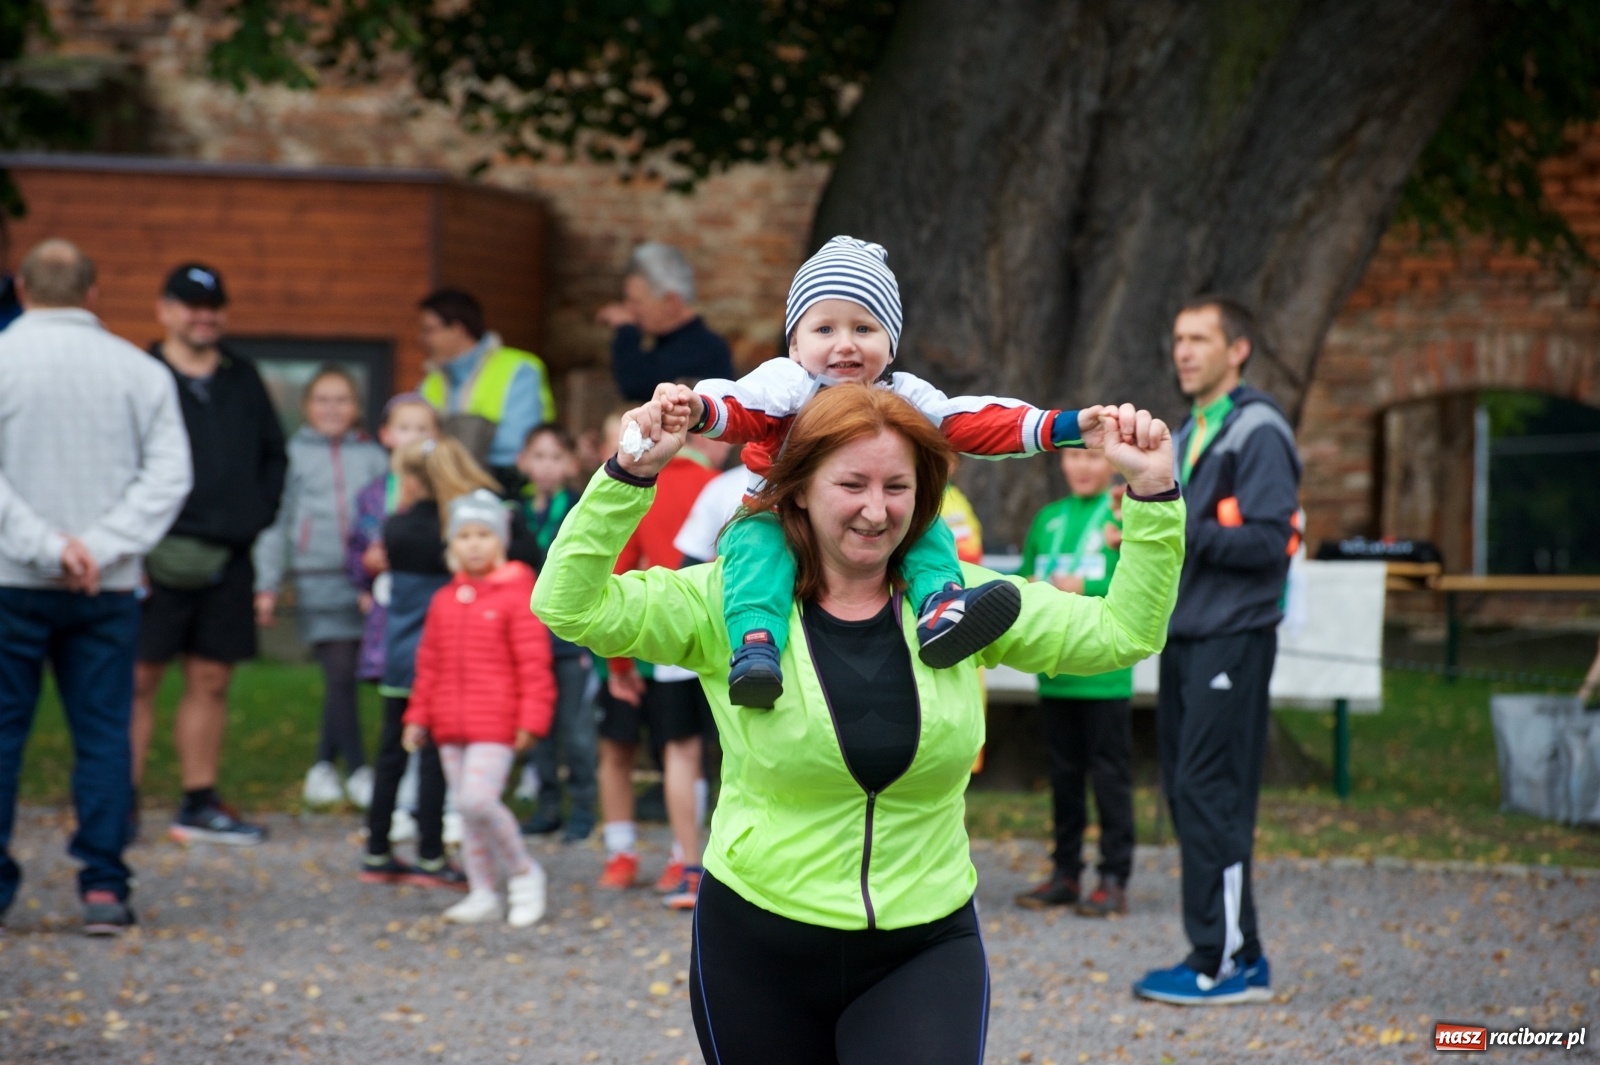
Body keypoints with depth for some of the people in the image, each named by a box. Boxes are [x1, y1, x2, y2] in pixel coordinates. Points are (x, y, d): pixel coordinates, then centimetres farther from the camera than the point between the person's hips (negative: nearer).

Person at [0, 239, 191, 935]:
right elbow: (170, 476, -3)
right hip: (108, 590, 2)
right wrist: (102, 546, -8)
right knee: (104, 734, 5)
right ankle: (103, 887, 2)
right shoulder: (140, 370, 4)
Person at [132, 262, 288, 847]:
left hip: (228, 556, 5)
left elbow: (274, 455, 20)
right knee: (137, 678, -4)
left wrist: (257, 515, 7)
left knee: (211, 682, 9)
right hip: (159, 556, -5)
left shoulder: (243, 380, 14)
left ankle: (200, 804, 16)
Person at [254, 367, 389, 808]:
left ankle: (324, 766, 15)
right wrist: (267, 585, 6)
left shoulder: (372, 457, 12)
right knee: (339, 673, -8)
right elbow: (274, 520, 10)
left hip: (366, 577, 2)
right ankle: (357, 771, -3)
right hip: (317, 578, -2)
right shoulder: (294, 454, 9)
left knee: (343, 679, 2)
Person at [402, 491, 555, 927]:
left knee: (478, 800, -18)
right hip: (451, 726, 6)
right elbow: (428, 664, 17)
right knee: (466, 808, 9)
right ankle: (483, 894, 18)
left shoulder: (516, 595, -5)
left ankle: (523, 872, 2)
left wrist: (532, 719, -11)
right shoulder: (444, 601, 12)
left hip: (496, 723, -6)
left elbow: (534, 662, -7)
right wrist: (418, 717, 14)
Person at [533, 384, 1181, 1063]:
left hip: (926, 951, 1)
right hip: (758, 952, 0)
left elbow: (1121, 633, 3)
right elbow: (568, 606, -15)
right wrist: (630, 473, -23)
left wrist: (1152, 496, -7)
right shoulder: (729, 603, -6)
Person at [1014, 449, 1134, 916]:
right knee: (1063, 773, 11)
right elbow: (1026, 578, 17)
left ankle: (1114, 880, 0)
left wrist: (1085, 589, -17)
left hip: (1104, 672, -5)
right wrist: (1031, 589, -4)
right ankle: (1066, 873, 18)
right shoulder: (1048, 519, 13)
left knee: (1109, 773, -2)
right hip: (1053, 668, 5)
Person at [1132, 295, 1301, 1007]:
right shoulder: (1189, 435, 20)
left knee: (1210, 795, -10)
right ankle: (1241, 956, 14)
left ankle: (1221, 961, -6)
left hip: (1233, 639, -9)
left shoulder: (1258, 432, -8)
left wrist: (1182, 532, -20)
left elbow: (1269, 541, -17)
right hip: (1185, 635, 9)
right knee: (1186, 793, 8)